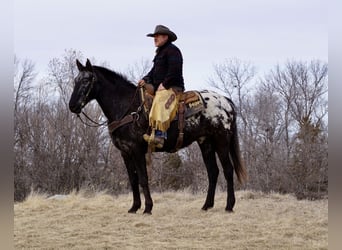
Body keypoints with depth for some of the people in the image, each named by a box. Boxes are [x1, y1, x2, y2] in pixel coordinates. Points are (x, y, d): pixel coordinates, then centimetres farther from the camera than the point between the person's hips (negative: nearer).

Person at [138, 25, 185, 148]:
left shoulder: (172, 50, -7)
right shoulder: (160, 52, 25)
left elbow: (174, 70, -17)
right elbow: (155, 70, 26)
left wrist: (164, 84, -21)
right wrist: (146, 79, 8)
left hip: (172, 87, -12)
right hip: (159, 87, 12)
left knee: (160, 100, -35)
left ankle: (159, 136, -50)